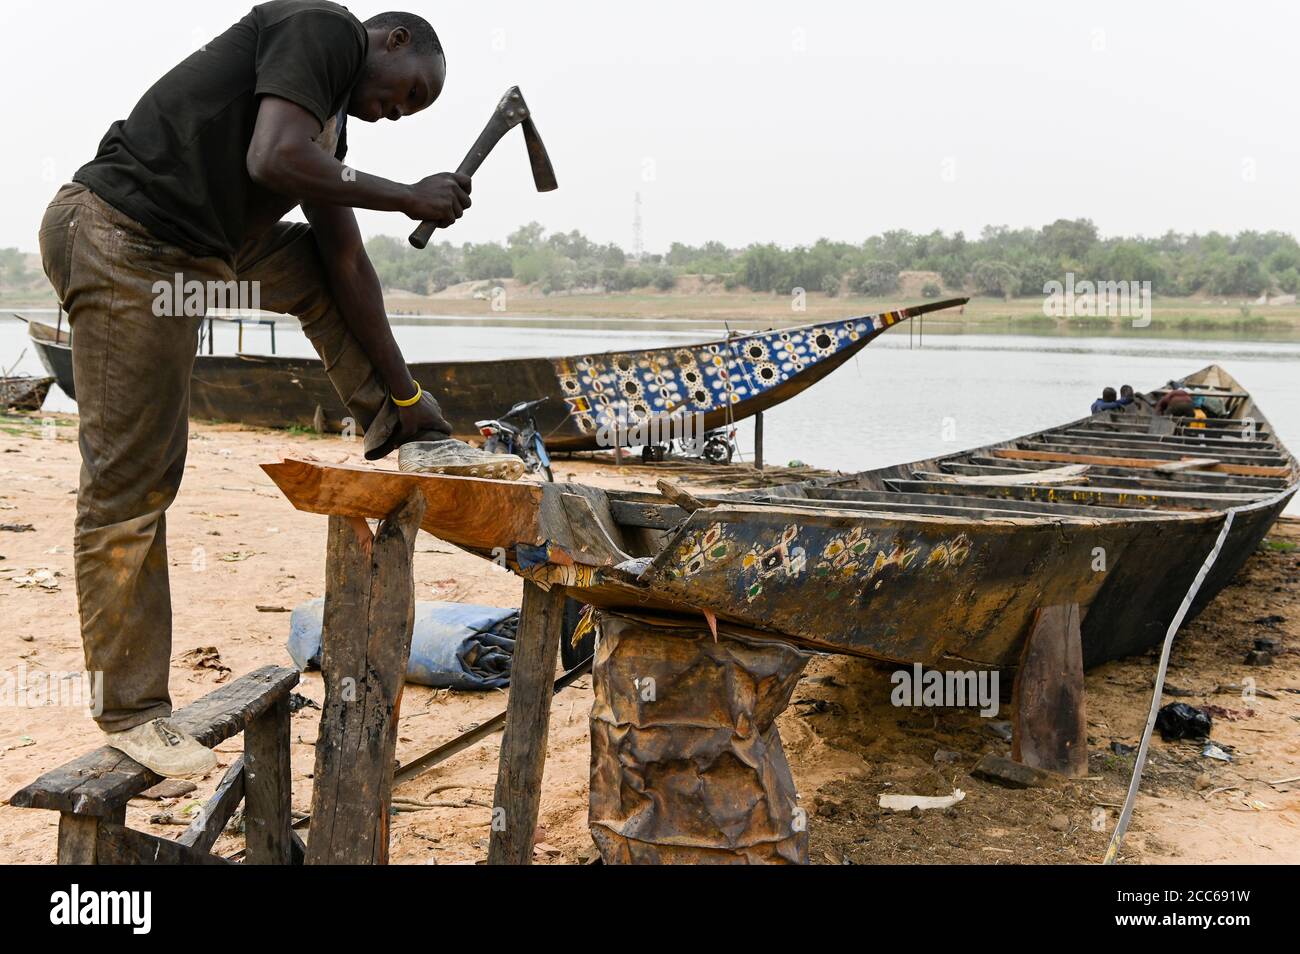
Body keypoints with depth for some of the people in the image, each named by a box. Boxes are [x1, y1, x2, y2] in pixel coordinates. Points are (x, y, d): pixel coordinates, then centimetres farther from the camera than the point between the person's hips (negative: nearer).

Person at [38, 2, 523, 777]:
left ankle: (412, 437, 23)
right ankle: (130, 711, 6)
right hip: (124, 243, -9)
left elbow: (349, 268, 18)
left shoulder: (332, 121, 20)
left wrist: (406, 397, 17)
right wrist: (410, 199, -9)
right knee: (130, 488, -3)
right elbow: (274, 160, -22)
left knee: (322, 266, 22)